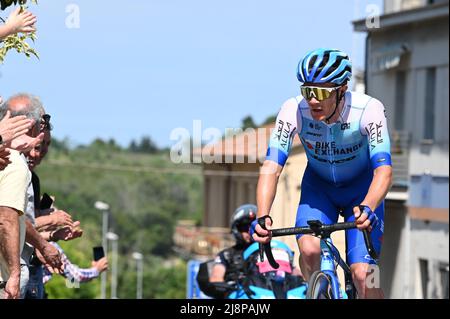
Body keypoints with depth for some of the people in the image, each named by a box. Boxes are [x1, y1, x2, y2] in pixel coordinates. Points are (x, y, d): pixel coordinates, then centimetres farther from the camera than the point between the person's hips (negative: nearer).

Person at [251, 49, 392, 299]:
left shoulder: (368, 109, -32)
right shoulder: (293, 111, -27)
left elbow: (383, 170, -38)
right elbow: (272, 167, -32)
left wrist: (367, 208, -58)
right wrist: (262, 217, -49)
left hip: (362, 189, -2)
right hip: (318, 186, 2)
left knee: (363, 275, -16)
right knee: (309, 249, -27)